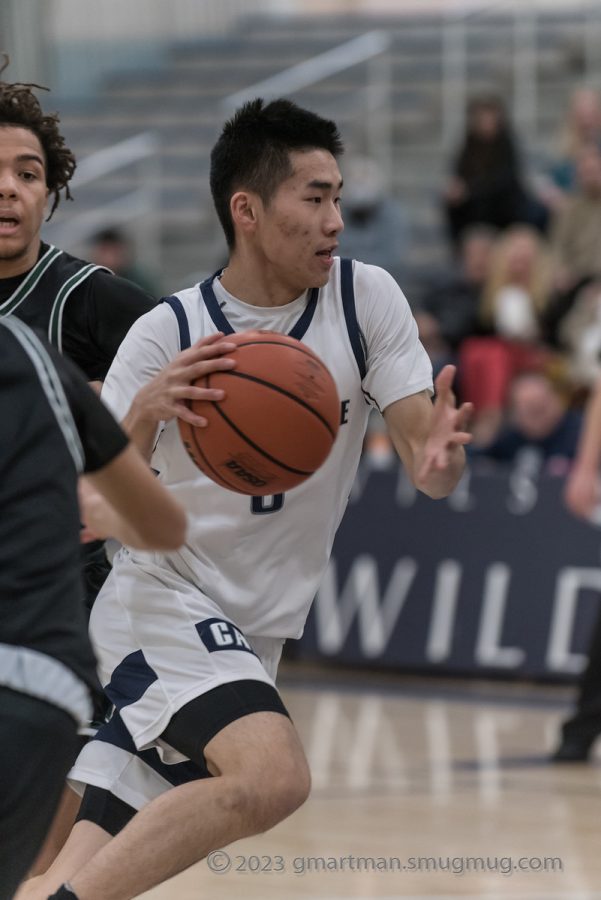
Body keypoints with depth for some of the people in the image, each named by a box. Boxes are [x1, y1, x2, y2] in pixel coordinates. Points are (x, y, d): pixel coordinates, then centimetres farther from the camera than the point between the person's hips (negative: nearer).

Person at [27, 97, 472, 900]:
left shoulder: (367, 299, -3)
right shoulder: (166, 336, -11)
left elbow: (425, 465, -5)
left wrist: (439, 457, -30)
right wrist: (145, 416, -33)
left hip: (249, 635, 4)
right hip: (163, 600, -4)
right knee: (273, 776, -30)